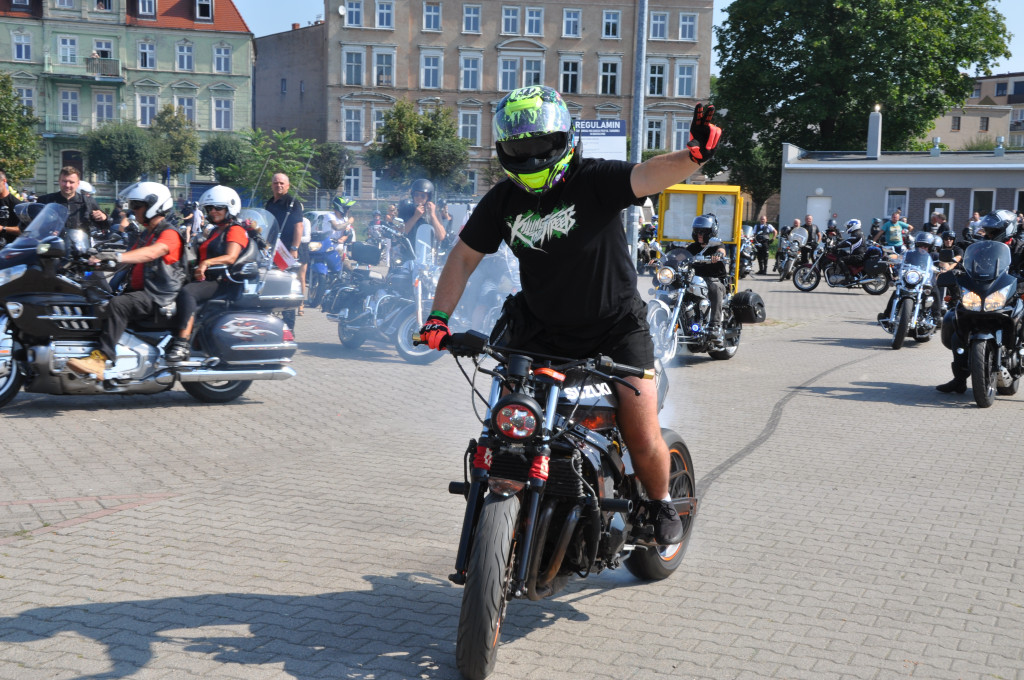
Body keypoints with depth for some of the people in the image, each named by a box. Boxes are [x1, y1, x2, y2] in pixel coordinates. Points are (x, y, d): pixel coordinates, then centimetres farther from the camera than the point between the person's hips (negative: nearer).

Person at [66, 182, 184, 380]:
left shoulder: (169, 234, -10)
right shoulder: (147, 234, 24)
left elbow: (151, 253, -29)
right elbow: (132, 258, 24)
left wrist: (117, 256, -42)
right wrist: (100, 259, 9)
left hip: (159, 298, -10)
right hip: (141, 292, 10)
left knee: (117, 304, -33)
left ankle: (100, 359, -38)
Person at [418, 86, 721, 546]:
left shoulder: (595, 180, -14)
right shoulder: (502, 200, 0)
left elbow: (649, 175, -30)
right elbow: (464, 256, 7)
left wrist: (694, 155, -51)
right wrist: (438, 317, -4)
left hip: (616, 328, -3)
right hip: (541, 331, 4)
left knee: (645, 442, -7)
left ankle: (661, 502, 25)